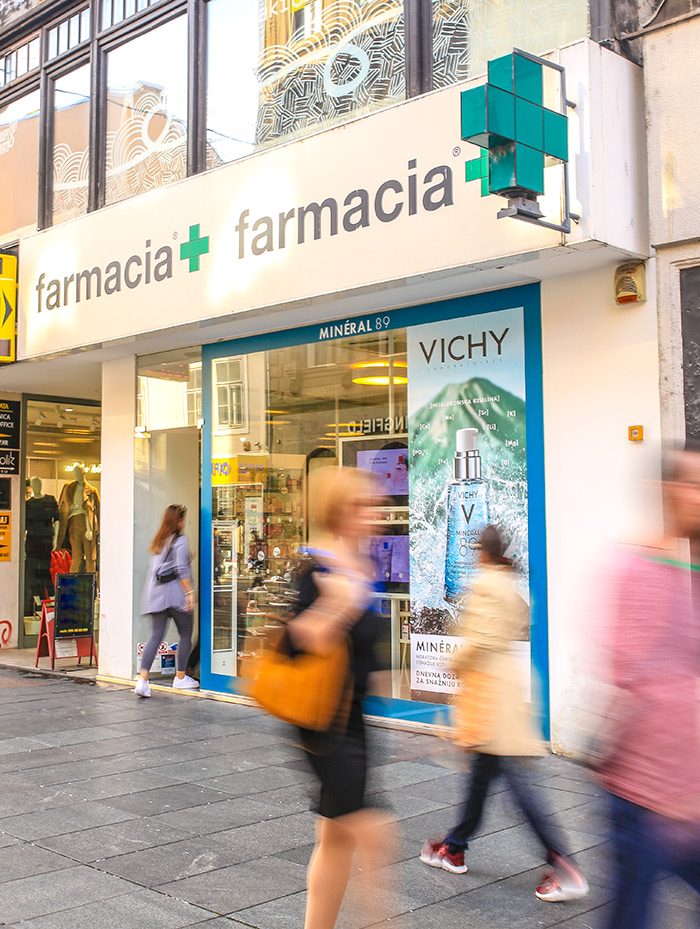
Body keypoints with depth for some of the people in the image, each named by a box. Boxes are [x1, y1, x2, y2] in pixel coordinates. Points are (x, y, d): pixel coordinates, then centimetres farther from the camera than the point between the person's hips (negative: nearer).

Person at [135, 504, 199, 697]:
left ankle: (143, 679, -12)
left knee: (155, 636, 2)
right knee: (185, 634, 9)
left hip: (156, 594, 7)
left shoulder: (158, 541, 16)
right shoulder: (180, 541, -6)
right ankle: (180, 677, 17)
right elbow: (182, 570, -14)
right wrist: (190, 592, -13)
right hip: (175, 592, -7)